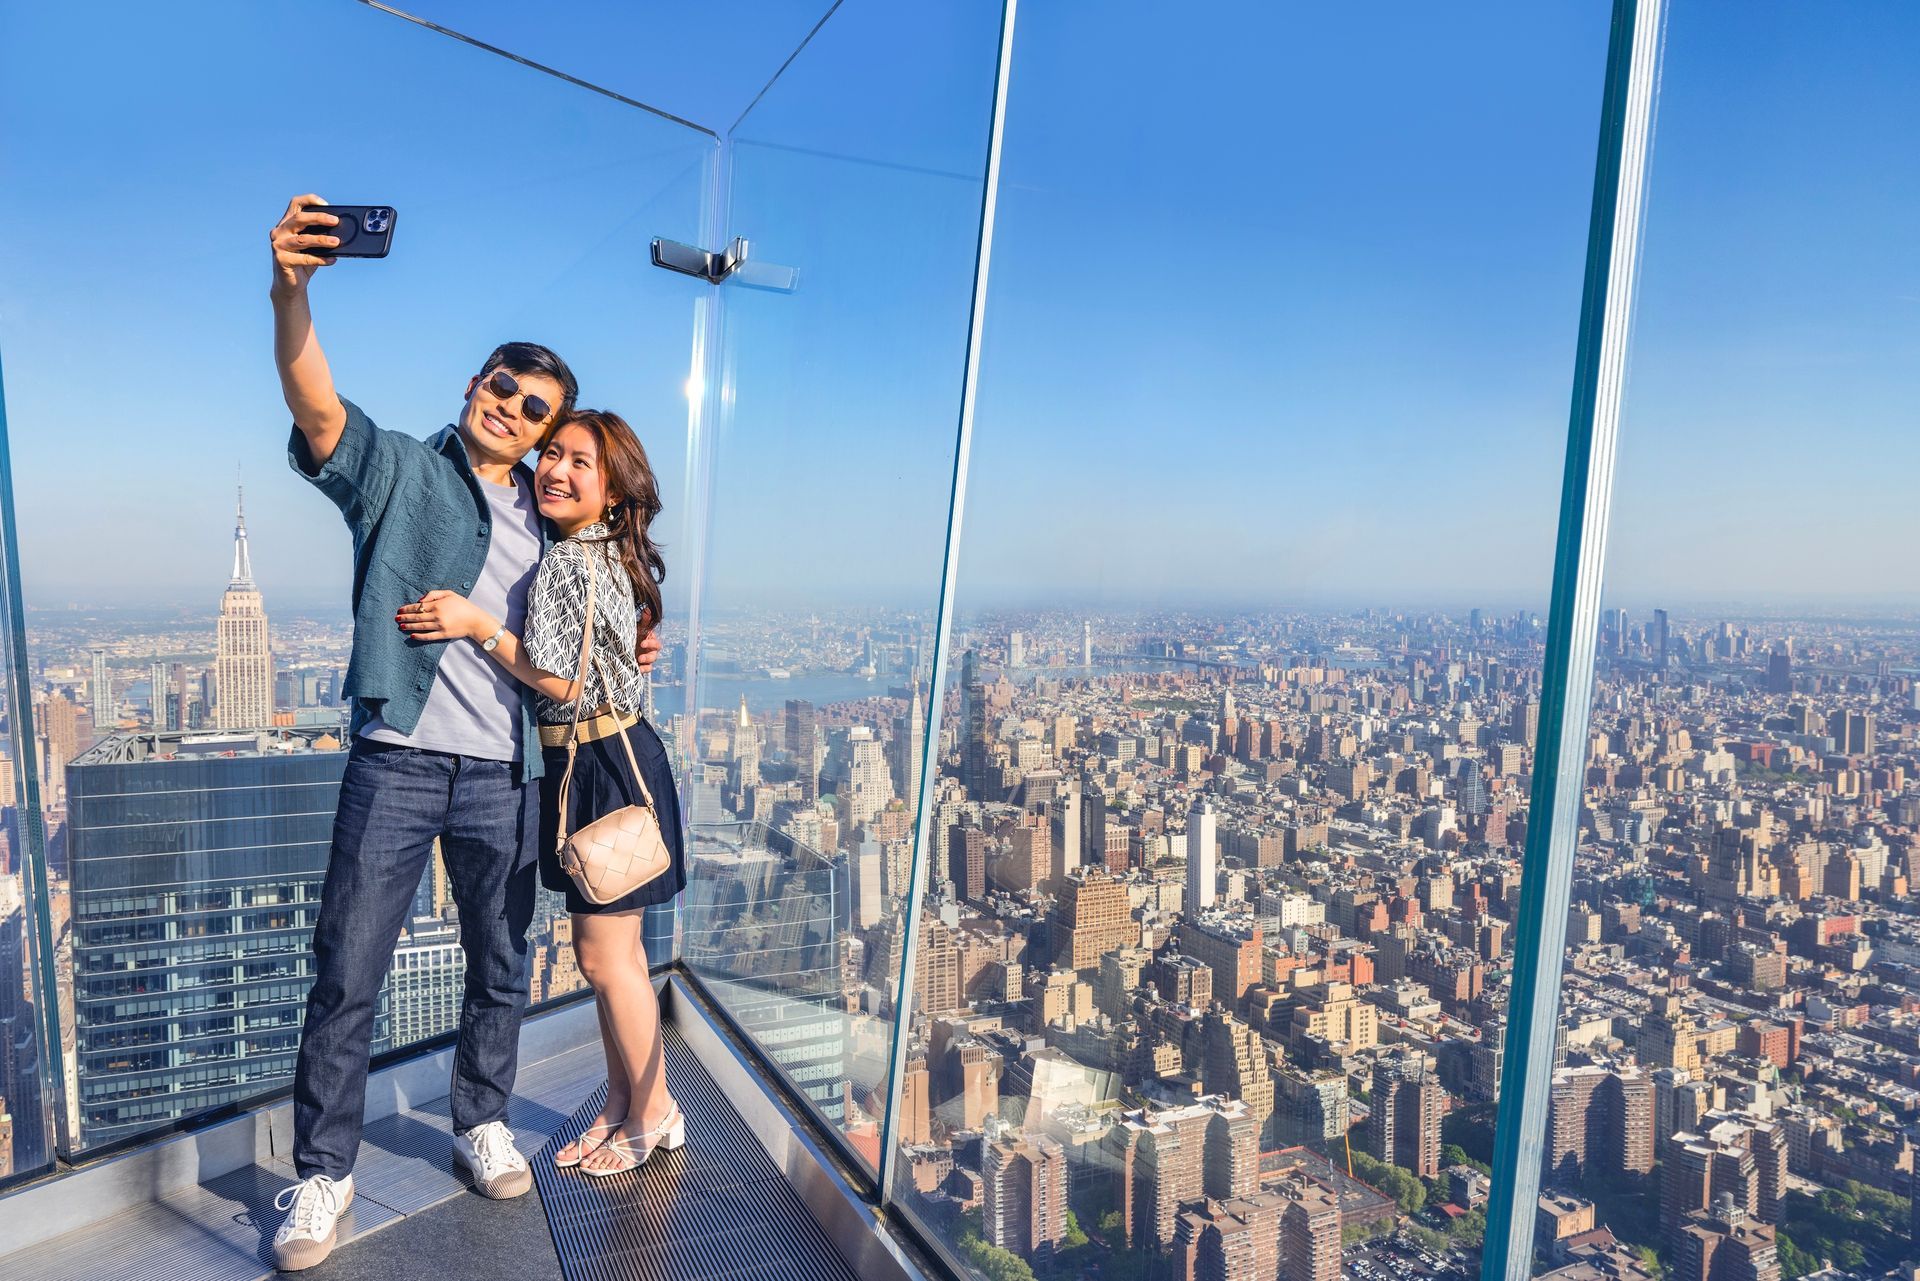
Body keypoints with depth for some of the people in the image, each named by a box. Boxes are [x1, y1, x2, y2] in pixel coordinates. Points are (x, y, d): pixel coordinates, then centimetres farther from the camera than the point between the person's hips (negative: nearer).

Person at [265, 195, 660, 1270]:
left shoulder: (545, 516, 15)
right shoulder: (398, 469, 2)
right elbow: (317, 408, -19)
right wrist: (292, 293, -36)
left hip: (506, 773, 4)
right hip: (398, 757, -3)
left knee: (501, 968, 14)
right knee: (349, 975, 1)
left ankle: (483, 1122, 34)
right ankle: (325, 1172, 18)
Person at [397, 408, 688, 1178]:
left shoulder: (576, 563, -19)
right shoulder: (597, 555, 10)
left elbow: (566, 683, -20)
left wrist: (477, 625, -18)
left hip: (606, 766, -10)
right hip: (583, 766, 10)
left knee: (607, 954, 2)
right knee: (600, 948, 17)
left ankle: (654, 1114, 20)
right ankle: (620, 1102, 32)